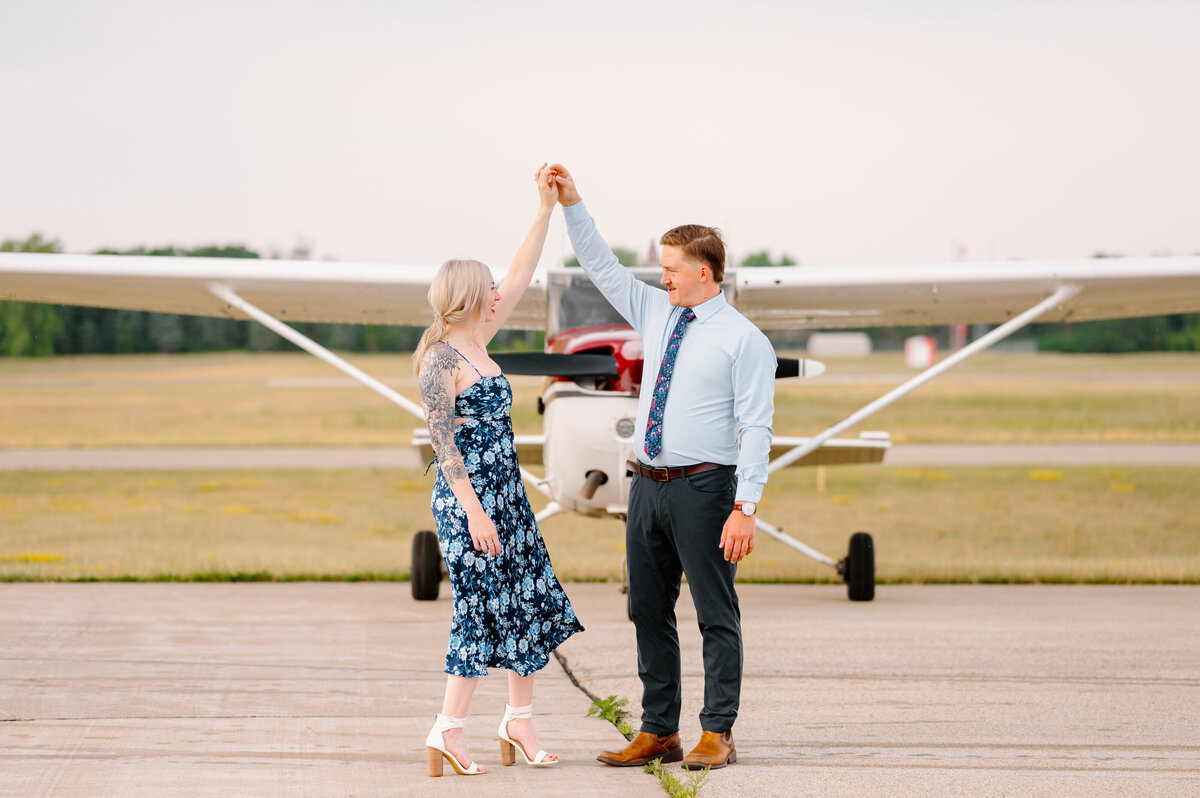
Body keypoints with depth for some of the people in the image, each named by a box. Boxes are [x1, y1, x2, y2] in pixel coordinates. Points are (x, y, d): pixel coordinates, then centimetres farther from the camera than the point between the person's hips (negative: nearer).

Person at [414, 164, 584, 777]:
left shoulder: (477, 345, 9)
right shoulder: (441, 358, -14)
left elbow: (520, 279, 15)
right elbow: (444, 445, -16)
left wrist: (547, 208, 13)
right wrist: (474, 512, -19)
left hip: (507, 493, 9)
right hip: (468, 498, -9)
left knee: (530, 600, 10)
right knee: (483, 607, -6)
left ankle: (519, 719, 18)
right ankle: (447, 731, 1)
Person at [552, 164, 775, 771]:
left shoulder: (744, 340, -7)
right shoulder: (655, 313, 13)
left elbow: (756, 429, -12)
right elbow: (602, 267, 20)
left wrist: (744, 508, -20)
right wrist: (571, 204, 10)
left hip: (704, 488, -7)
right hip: (648, 486, 7)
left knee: (716, 615, -2)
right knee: (649, 611, 9)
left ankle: (717, 735, 2)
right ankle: (658, 733, 16)